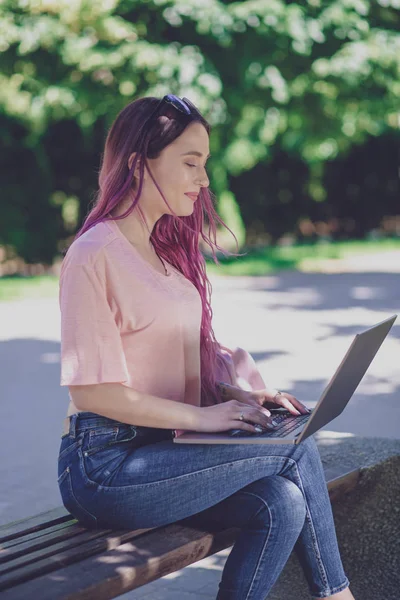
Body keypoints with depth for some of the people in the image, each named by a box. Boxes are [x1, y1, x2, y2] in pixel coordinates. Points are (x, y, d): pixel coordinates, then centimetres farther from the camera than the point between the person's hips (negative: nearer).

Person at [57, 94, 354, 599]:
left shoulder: (166, 249, 16)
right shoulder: (95, 255, -12)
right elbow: (93, 390, -17)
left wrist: (236, 394, 1)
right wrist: (201, 416, -16)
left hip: (158, 449, 8)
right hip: (103, 465, -8)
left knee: (283, 503, -15)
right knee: (298, 453, -12)